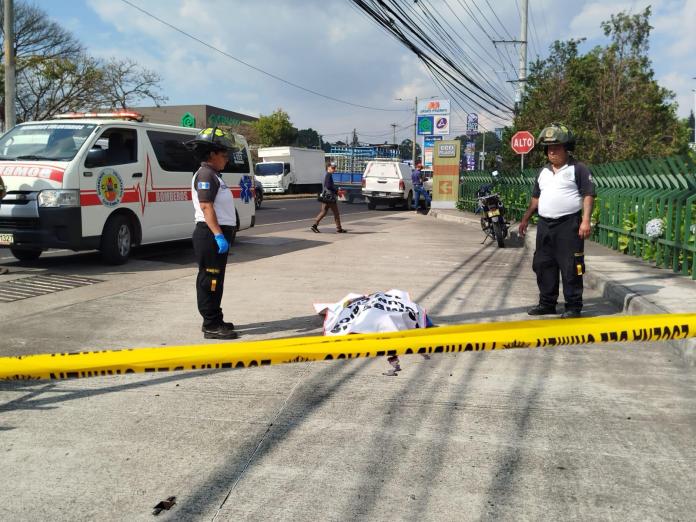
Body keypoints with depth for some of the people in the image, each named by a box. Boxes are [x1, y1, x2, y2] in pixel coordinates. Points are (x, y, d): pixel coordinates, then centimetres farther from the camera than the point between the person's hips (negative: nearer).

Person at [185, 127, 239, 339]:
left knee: (215, 280, 15)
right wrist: (218, 235, -27)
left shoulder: (213, 175, 19)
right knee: (209, 280, -6)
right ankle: (211, 326, -2)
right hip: (211, 235, -10)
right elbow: (206, 207, -22)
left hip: (218, 234, 10)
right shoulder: (205, 175, -12)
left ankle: (214, 320, 24)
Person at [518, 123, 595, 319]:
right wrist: (525, 219, 19)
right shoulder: (544, 172, 17)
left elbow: (588, 195, -8)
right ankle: (547, 303, 21)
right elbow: (536, 198, 23)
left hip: (568, 225, -7)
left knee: (570, 268, -5)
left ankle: (573, 307, 3)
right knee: (543, 265, 10)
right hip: (544, 225, 7)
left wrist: (586, 221, -17)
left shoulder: (578, 169, -3)